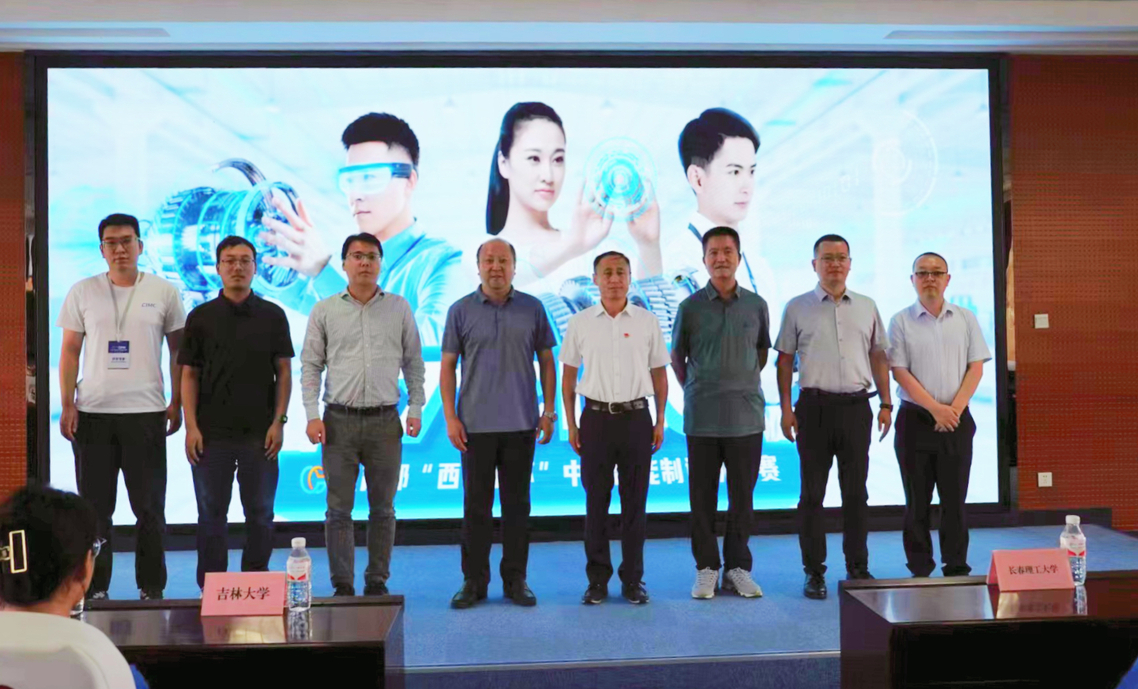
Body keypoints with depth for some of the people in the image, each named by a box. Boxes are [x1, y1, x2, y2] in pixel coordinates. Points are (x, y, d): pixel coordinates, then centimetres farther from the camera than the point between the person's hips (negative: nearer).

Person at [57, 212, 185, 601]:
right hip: (93, 412, 1)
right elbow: (69, 352, 7)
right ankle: (95, 589, 20)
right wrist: (67, 405, -1)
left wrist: (177, 403, 1)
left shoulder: (164, 292, 3)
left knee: (150, 508, 5)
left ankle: (151, 589, 17)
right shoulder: (82, 292, 6)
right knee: (94, 508, 8)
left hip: (146, 412, -1)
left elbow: (178, 351, 7)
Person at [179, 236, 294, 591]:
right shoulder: (201, 317, 4)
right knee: (211, 513, 7)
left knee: (260, 513, 6)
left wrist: (278, 421, -4)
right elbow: (189, 375, 4)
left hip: (259, 433, 0)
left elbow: (284, 371, 4)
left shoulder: (272, 315, 4)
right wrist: (191, 426, -5)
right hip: (212, 433, 0)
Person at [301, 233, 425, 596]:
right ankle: (342, 586, 12)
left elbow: (413, 362, 10)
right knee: (339, 509, 3)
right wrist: (312, 415, -4)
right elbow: (310, 366, 5)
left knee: (383, 509, 7)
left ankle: (377, 582, 19)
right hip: (339, 420, 0)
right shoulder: (324, 311, 4)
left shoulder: (399, 308, 6)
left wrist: (415, 408, 1)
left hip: (385, 420, 1)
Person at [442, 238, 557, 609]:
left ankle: (515, 579, 19)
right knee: (476, 505, 5)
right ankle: (474, 580, 17)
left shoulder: (532, 309, 4)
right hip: (476, 425, -1)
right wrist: (450, 418, -4)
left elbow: (547, 360, 8)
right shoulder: (461, 311, 2)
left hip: (521, 424, 1)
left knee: (517, 504, 8)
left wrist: (549, 411, 1)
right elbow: (448, 365, 3)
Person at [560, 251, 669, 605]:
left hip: (636, 417, 0)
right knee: (596, 500, 5)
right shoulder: (580, 322, 2)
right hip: (596, 417, 0)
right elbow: (568, 376, 6)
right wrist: (571, 425, 2)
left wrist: (660, 422, 3)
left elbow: (659, 375, 7)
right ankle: (597, 579, 17)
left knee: (634, 501, 6)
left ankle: (632, 578, 18)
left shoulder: (647, 321, 3)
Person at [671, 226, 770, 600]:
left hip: (746, 415, 1)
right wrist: (693, 389, 9)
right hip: (702, 417, -1)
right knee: (703, 496, 5)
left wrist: (745, 384, 12)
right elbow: (677, 355, 11)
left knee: (742, 496, 7)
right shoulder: (691, 306, 1)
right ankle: (706, 568, 17)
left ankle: (738, 567, 20)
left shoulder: (756, 305, 4)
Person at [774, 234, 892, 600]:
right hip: (814, 406, -2)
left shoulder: (867, 307, 10)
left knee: (856, 491, 9)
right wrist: (785, 408, -3)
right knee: (812, 493, 3)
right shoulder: (797, 308, 3)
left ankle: (858, 567, 20)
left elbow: (879, 356, 13)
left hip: (856, 406, 2)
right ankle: (814, 571, 12)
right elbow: (785, 359, 3)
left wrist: (886, 404, 7)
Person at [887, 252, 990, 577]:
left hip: (957, 419, 2)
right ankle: (920, 571, 12)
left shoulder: (965, 319, 8)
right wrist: (935, 408, -13)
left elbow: (976, 368, 4)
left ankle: (957, 569, 15)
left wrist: (955, 408, -9)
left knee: (955, 499, 5)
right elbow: (900, 372, -6)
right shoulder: (901, 321, 0)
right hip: (915, 419, -2)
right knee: (917, 501, 4)